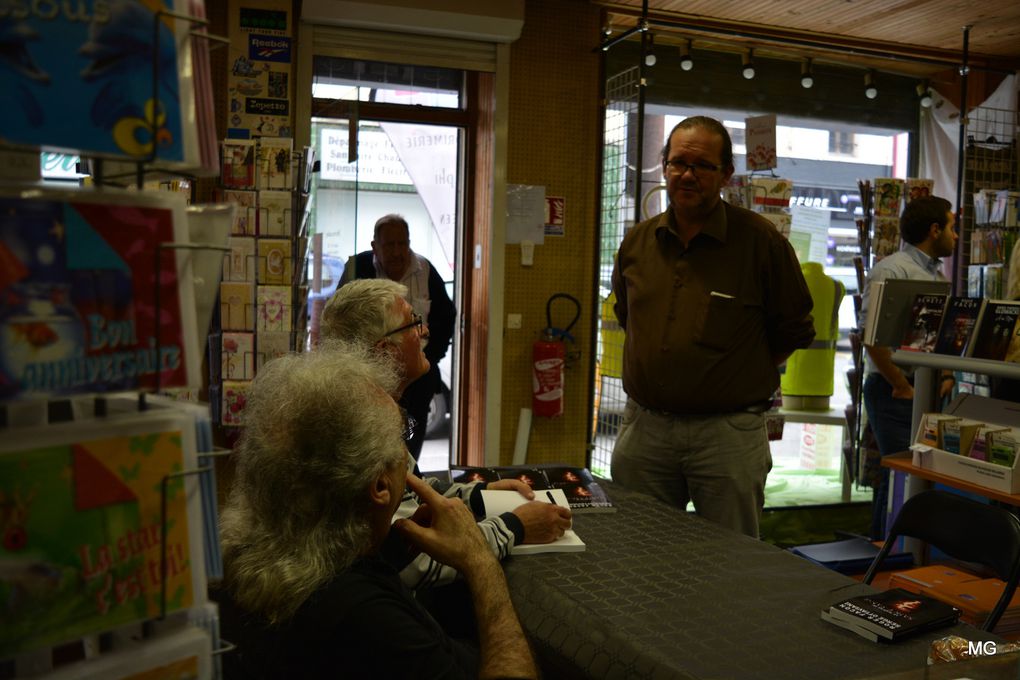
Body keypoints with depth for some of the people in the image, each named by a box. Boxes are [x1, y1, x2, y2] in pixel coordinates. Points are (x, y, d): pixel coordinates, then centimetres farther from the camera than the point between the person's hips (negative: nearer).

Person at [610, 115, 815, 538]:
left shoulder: (760, 240, -7)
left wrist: (737, 382, 3)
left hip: (727, 433, -4)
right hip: (644, 428, 4)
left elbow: (794, 332, 0)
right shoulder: (637, 242, 6)